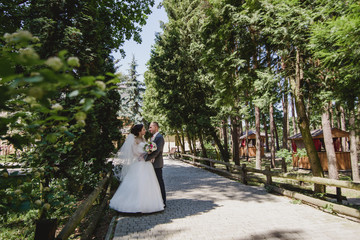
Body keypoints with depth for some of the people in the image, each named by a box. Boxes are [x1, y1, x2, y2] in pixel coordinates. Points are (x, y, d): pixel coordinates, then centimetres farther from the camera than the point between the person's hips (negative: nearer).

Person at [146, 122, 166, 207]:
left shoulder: (159, 137, -14)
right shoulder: (153, 137, 16)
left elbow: (157, 151, -23)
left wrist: (146, 158, -23)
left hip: (157, 164, -9)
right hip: (152, 164, 9)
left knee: (160, 182, -1)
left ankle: (163, 202, 10)